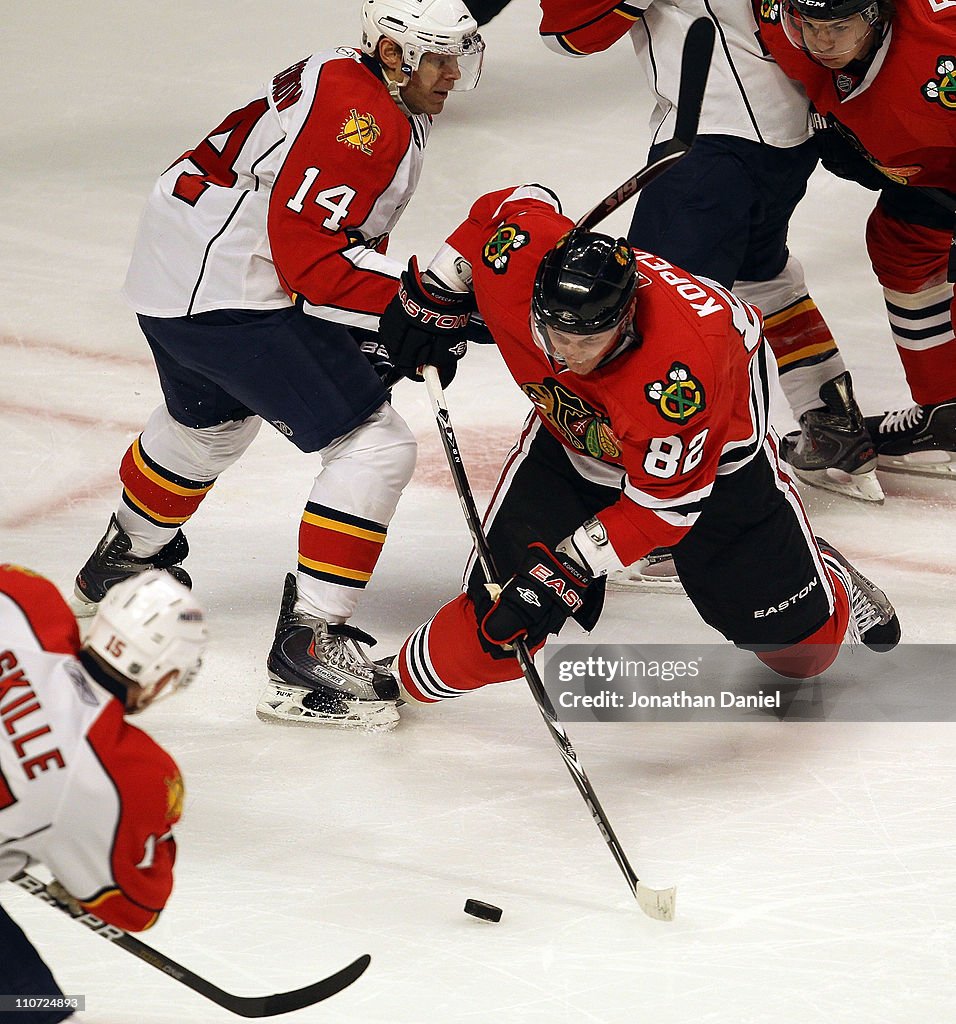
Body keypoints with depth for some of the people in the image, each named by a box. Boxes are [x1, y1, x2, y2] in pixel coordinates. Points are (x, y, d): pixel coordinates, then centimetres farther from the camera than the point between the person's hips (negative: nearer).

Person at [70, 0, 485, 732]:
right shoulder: (361, 116, -19)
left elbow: (347, 234, 20)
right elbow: (310, 256, -25)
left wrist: (369, 336, 10)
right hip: (232, 299, -11)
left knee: (209, 423, 37)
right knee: (376, 446, -12)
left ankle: (125, 560, 62)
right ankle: (307, 648, -14)